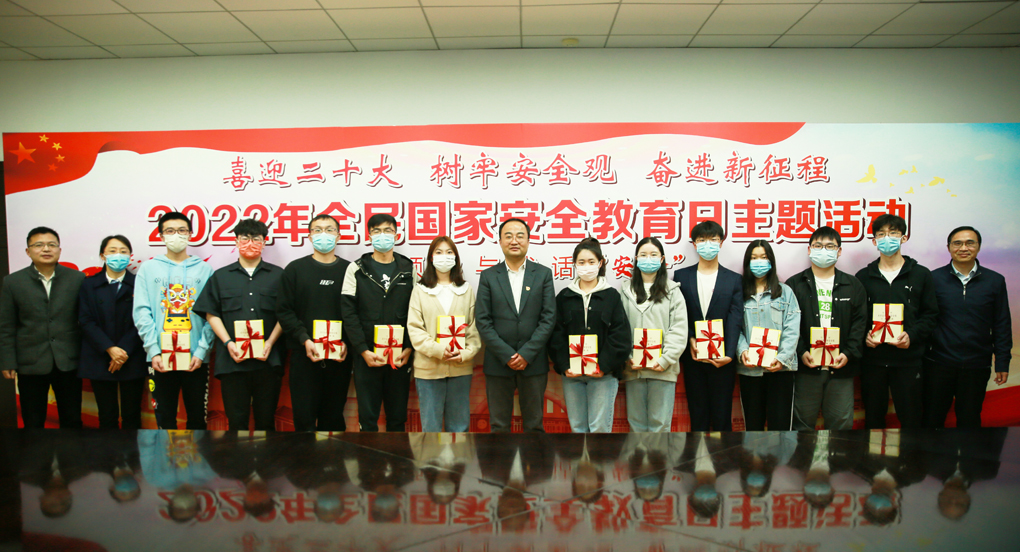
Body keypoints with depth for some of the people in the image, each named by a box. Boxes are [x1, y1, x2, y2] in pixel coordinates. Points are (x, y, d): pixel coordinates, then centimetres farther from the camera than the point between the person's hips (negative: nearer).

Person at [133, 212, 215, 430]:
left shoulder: (204, 269, 6)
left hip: (196, 358, 0)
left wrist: (201, 351, -10)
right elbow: (141, 313, 0)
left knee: (197, 417, 7)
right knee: (165, 416, 8)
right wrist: (154, 351, -10)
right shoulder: (148, 269, 7)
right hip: (160, 358, 0)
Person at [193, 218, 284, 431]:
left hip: (268, 360, -1)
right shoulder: (220, 276, 13)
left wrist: (270, 342, -8)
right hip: (232, 360, 1)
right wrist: (228, 343, -6)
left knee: (266, 420, 5)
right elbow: (211, 314, 8)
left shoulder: (278, 275, 10)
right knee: (236, 421, 3)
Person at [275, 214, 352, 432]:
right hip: (304, 356, 0)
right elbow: (284, 311, 2)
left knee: (334, 419, 8)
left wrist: (346, 342, -10)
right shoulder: (295, 269, 7)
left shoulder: (349, 270, 6)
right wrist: (304, 340, -11)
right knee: (304, 417, 0)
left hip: (339, 357, 0)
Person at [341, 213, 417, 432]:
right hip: (367, 356, -1)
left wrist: (409, 349, -7)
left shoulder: (408, 269, 7)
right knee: (367, 417, 5)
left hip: (400, 357, 1)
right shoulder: (357, 269, 3)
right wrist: (364, 350, -11)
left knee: (398, 417, 9)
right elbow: (349, 313, -3)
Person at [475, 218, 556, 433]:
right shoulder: (488, 276, 4)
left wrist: (527, 353, -11)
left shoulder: (543, 274, 5)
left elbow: (549, 318, -2)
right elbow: (482, 321, -2)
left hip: (533, 362, 0)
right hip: (498, 363, 0)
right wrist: (507, 355, -11)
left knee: (534, 425, 9)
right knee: (498, 425, 8)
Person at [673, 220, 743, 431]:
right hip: (693, 359, 1)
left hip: (722, 359, -1)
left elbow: (735, 321, -4)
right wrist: (690, 340, -13)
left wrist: (728, 354, -15)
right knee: (698, 416, 7)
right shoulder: (681, 276, 8)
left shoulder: (734, 279, 6)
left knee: (722, 417, 4)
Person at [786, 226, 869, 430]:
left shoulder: (853, 286, 11)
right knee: (802, 423, 6)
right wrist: (801, 352, -13)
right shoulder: (794, 284, 6)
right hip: (805, 367, -1)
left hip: (841, 368, 1)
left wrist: (849, 353, -9)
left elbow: (861, 323, 5)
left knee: (841, 424, 6)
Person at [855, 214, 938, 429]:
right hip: (872, 358, 1)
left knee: (911, 419, 2)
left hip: (908, 358, -1)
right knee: (873, 419, 9)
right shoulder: (863, 276, 10)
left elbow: (931, 315, 5)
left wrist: (912, 335, -12)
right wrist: (864, 335, -9)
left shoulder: (921, 275, 7)